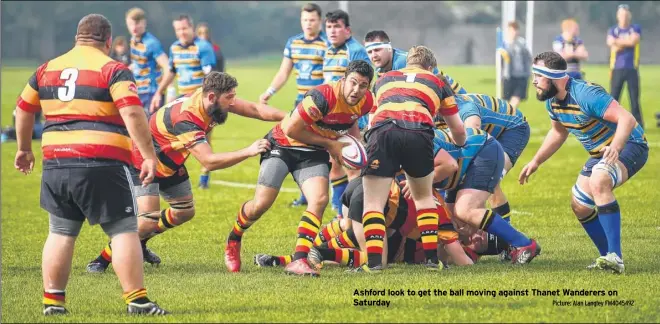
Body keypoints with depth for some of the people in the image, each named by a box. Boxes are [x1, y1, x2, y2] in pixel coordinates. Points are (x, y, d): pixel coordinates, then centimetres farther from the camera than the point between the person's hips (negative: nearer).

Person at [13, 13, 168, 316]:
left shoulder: (47, 69, 14)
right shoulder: (113, 70, -3)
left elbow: (23, 110, 22)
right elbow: (132, 114, -16)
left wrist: (24, 149, 36)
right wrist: (149, 156, -14)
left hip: (56, 164, 5)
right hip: (101, 166, -5)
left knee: (61, 233, 15)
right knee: (124, 231, 1)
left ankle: (52, 301, 14)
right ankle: (137, 300, -3)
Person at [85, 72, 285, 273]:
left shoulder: (208, 98, -15)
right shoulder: (186, 119, -39)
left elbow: (254, 109, -8)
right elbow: (209, 161, -43)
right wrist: (248, 152, -46)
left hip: (169, 162, 9)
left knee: (185, 212, 15)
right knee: (148, 220, -22)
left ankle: (140, 242, 33)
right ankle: (104, 258, -7)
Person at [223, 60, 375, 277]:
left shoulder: (366, 102, -9)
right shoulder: (322, 97, -32)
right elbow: (291, 130, -26)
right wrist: (329, 144, -19)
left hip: (313, 153, 5)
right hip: (283, 144, -5)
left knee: (319, 200, -21)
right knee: (261, 204, -9)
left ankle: (299, 261, -21)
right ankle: (233, 241, 22)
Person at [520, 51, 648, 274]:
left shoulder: (586, 94, -28)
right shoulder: (552, 101, 0)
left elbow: (626, 119, -35)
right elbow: (558, 132, 21)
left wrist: (615, 147, -52)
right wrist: (535, 161, 18)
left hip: (629, 145, -10)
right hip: (600, 153, 10)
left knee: (598, 181, -36)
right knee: (580, 206, 9)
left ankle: (615, 257, -37)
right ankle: (609, 260, 24)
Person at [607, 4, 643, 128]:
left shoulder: (636, 29, 7)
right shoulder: (613, 30, 8)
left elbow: (633, 41, -13)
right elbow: (613, 46, -8)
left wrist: (618, 41, -5)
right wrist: (627, 42, -7)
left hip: (632, 69, -1)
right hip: (616, 68, 1)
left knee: (634, 98, -1)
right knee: (613, 98, -2)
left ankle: (638, 124, 2)